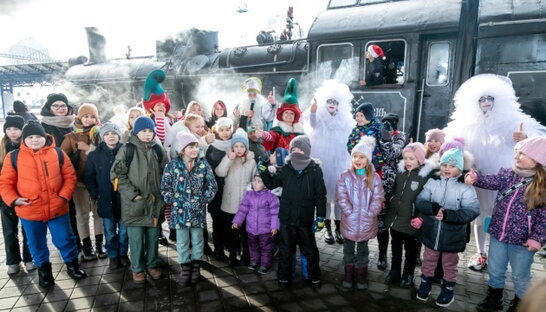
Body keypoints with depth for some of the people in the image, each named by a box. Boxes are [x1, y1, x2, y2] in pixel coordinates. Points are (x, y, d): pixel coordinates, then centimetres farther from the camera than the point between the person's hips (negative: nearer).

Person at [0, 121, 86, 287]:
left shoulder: (58, 153, -2)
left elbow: (69, 176, 1)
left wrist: (64, 195, -10)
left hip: (57, 208, -1)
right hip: (29, 211, 1)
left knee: (65, 239, 11)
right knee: (36, 243, 16)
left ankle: (72, 264, 31)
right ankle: (43, 269, 37)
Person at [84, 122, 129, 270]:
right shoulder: (95, 155, 1)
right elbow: (89, 177, 5)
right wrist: (95, 194, -2)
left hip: (124, 199, -1)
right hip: (105, 201, 1)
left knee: (124, 231, 11)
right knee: (110, 232, 12)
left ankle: (123, 254, 31)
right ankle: (113, 256, 30)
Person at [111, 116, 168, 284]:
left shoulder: (158, 150, 6)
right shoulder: (127, 150, -5)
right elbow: (116, 174, -7)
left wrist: (163, 194, 4)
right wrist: (133, 194, -13)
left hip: (155, 202, 4)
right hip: (134, 203, -3)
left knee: (153, 236, 13)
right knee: (136, 238, 5)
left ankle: (152, 265, 31)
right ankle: (138, 268, 23)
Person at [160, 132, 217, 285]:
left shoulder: (203, 164, -2)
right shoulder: (172, 165, -4)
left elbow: (212, 186, 1)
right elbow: (165, 187, -1)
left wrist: (204, 200, -4)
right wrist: (173, 201, -6)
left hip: (198, 210, 1)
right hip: (180, 210, 0)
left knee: (197, 240, 13)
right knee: (182, 241, 9)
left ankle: (196, 266, 29)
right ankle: (185, 268, 24)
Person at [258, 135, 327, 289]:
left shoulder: (315, 170, -6)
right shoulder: (286, 169, 1)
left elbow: (321, 195, -5)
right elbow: (271, 184, 11)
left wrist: (320, 217, -8)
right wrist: (263, 171, -4)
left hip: (306, 219, -1)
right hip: (287, 218, 2)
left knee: (310, 250, 14)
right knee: (286, 249, 13)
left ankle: (314, 276, 33)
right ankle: (284, 276, 30)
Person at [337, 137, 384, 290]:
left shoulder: (374, 177, -4)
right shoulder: (345, 176, -6)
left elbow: (378, 198, -6)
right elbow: (341, 197, -9)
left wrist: (369, 214, -14)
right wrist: (350, 212, -17)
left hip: (367, 222, 0)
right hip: (349, 221, 0)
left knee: (363, 250, 16)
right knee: (348, 249, 15)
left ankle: (362, 276, 32)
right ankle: (348, 275, 32)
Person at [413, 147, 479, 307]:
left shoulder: (466, 188, -13)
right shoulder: (432, 182, -5)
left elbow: (472, 211, -21)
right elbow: (419, 201, -9)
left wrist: (448, 215, -31)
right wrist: (433, 207, -29)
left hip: (452, 236, -2)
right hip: (431, 232, 2)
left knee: (449, 265, 19)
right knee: (428, 261, 21)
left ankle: (448, 290, 40)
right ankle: (425, 284, 43)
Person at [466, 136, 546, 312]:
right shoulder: (508, 174, 0)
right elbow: (493, 181, -14)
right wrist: (476, 178, -33)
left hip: (522, 241, -4)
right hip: (498, 234, 4)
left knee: (520, 276, 17)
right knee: (495, 271, 19)